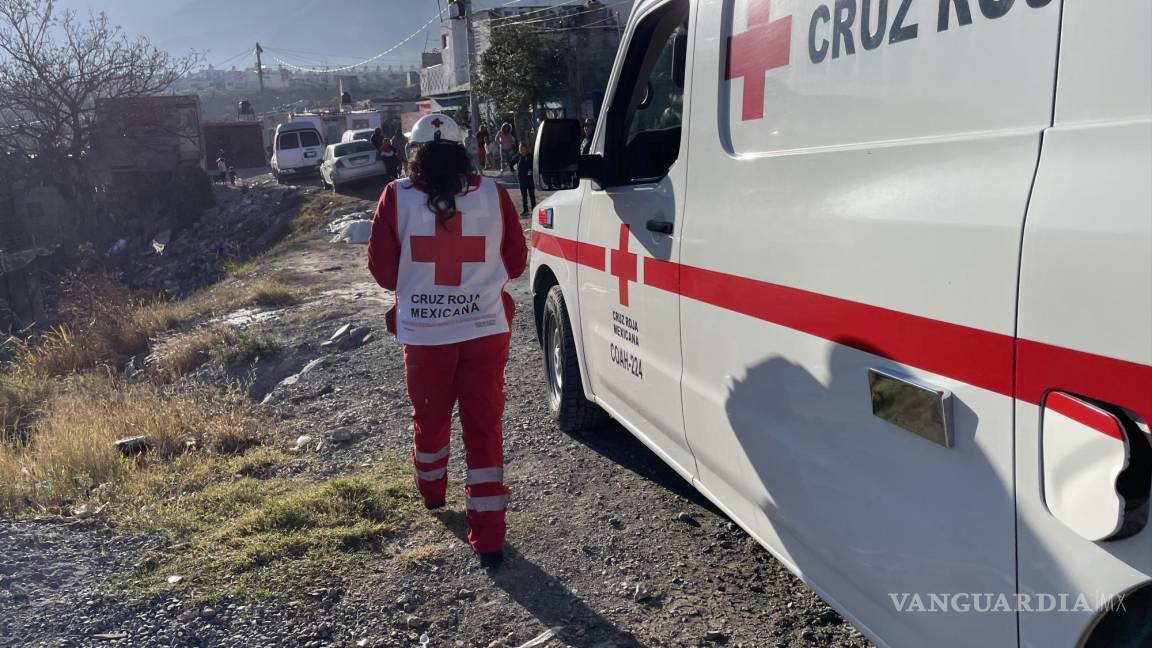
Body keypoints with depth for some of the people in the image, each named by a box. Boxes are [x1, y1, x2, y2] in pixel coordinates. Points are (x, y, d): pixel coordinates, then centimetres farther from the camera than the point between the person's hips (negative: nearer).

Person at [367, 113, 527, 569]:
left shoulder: (398, 197, -7)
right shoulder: (493, 194, -4)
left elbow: (382, 269, -2)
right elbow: (515, 262, 4)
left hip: (424, 332, 0)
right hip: (486, 328, 0)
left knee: (430, 417, 22)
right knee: (484, 425, 5)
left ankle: (431, 491, 47)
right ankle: (488, 538, 4)